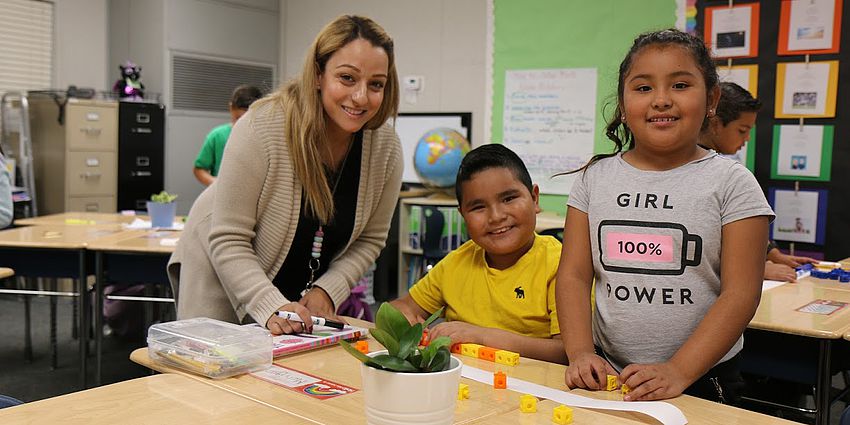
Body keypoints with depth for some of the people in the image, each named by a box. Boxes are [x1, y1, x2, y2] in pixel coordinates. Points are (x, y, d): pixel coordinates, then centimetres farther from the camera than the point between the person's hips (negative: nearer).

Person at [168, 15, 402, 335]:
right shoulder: (261, 128, -28)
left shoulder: (386, 147, -15)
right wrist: (271, 307, -36)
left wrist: (327, 291, -17)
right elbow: (228, 241, -25)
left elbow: (370, 239, -3)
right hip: (222, 276, -3)